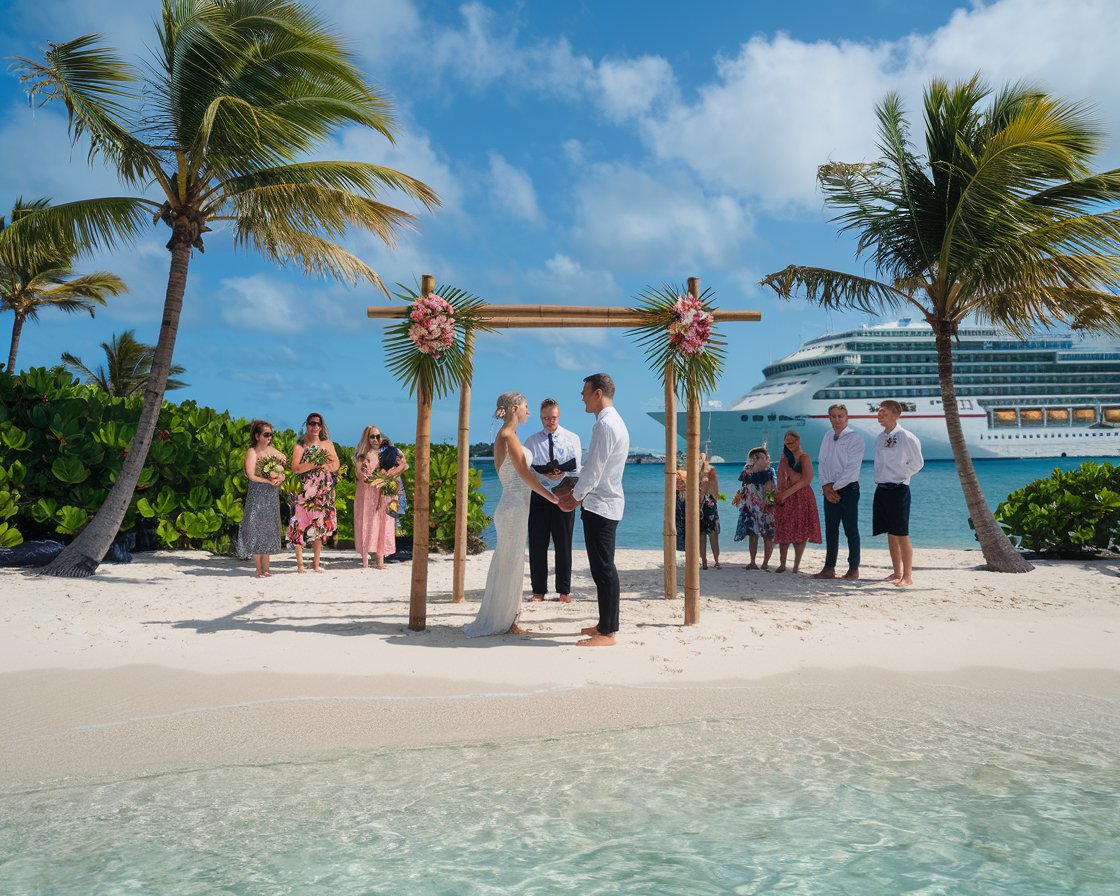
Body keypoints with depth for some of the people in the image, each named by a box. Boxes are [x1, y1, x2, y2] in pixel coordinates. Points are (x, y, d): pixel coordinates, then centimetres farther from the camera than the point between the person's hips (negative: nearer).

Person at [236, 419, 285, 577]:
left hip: (272, 496, 6)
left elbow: (282, 473, 12)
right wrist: (268, 481, -17)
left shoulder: (273, 451, 12)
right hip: (257, 494, -6)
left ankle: (265, 568, 11)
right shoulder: (251, 452, -5)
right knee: (256, 530, -4)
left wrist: (279, 479, -8)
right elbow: (251, 475, -14)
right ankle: (259, 569, 1)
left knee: (269, 530, 6)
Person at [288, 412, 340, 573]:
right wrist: (314, 464, -18)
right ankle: (300, 563, -1)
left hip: (324, 493, 3)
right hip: (305, 491, -3)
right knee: (301, 525, -8)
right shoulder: (300, 445, 1)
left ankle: (316, 563, 13)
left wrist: (321, 465, -12)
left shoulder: (328, 444, 12)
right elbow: (295, 468, -9)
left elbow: (336, 465, 6)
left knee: (320, 526, 6)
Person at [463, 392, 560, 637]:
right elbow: (524, 474, -15)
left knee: (510, 562, 15)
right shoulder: (508, 436, -14)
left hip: (513, 505, 10)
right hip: (514, 506, -10)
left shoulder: (505, 436, 15)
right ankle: (503, 622, 7)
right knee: (509, 563, -2)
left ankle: (504, 618, 24)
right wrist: (551, 496, -10)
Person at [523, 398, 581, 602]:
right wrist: (543, 474, -15)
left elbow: (576, 469, 1)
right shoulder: (532, 441, 9)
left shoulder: (572, 439, 8)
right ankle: (539, 590, 10)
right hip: (538, 495, 1)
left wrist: (560, 474, -16)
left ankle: (564, 590, 12)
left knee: (563, 544, 2)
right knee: (537, 544, 1)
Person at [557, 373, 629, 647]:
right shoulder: (613, 422, 15)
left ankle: (607, 633, 0)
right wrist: (579, 494, 14)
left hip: (600, 506, -10)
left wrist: (575, 497, -4)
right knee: (603, 567, 15)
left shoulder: (605, 425, -17)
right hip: (605, 503, 10)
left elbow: (593, 470, -18)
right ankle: (606, 623, 23)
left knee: (603, 568, -6)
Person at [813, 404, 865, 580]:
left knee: (851, 530, -1)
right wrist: (826, 486, -4)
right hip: (830, 490, 6)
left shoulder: (855, 438, -8)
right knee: (830, 530, 8)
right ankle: (829, 568, 14)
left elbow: (852, 468, -14)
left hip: (848, 488, -6)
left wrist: (835, 487, -14)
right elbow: (821, 462, 9)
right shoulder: (827, 437, 11)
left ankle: (854, 569, 6)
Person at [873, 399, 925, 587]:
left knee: (902, 535, -4)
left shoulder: (906, 437, -10)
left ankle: (907, 576, 2)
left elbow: (917, 463, -4)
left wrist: (900, 474, -4)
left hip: (898, 489, -7)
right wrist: (879, 479, 11)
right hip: (881, 489, 7)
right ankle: (897, 573, 21)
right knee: (890, 534, 12)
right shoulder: (879, 438, 12)